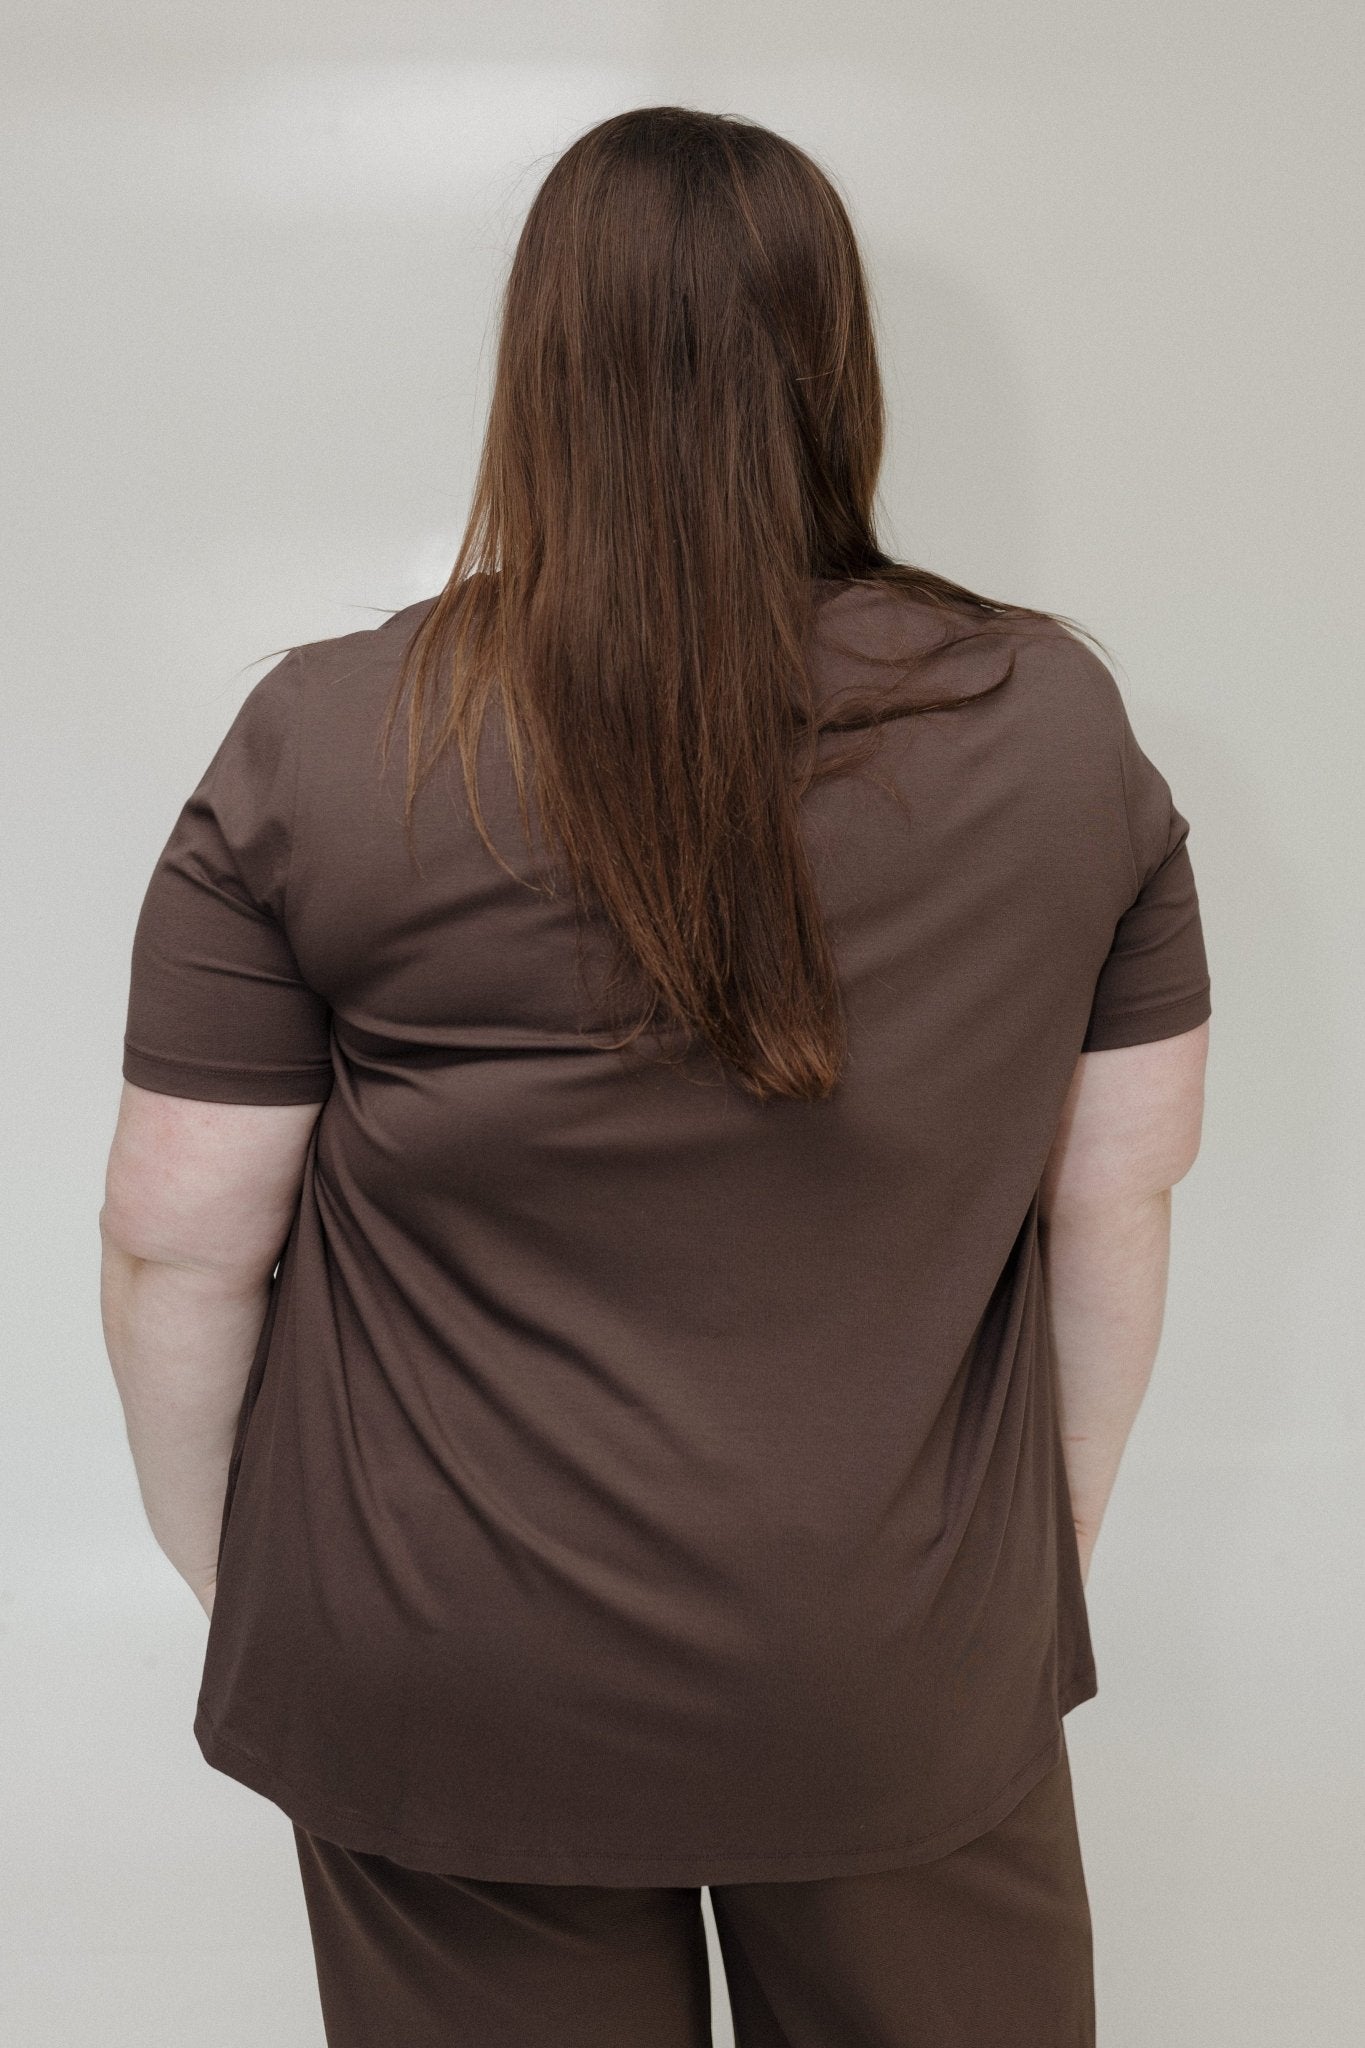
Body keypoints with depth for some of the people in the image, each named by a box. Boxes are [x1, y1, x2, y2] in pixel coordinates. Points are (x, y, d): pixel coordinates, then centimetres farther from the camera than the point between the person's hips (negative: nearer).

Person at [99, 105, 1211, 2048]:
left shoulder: (321, 746, -14)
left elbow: (180, 1244, -10)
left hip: (459, 1699, -1)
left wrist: (228, 1576, 7)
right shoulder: (1057, 718, -7)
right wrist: (1058, 1546, 13)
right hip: (909, 1674, 2)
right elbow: (1121, 1196, -1)